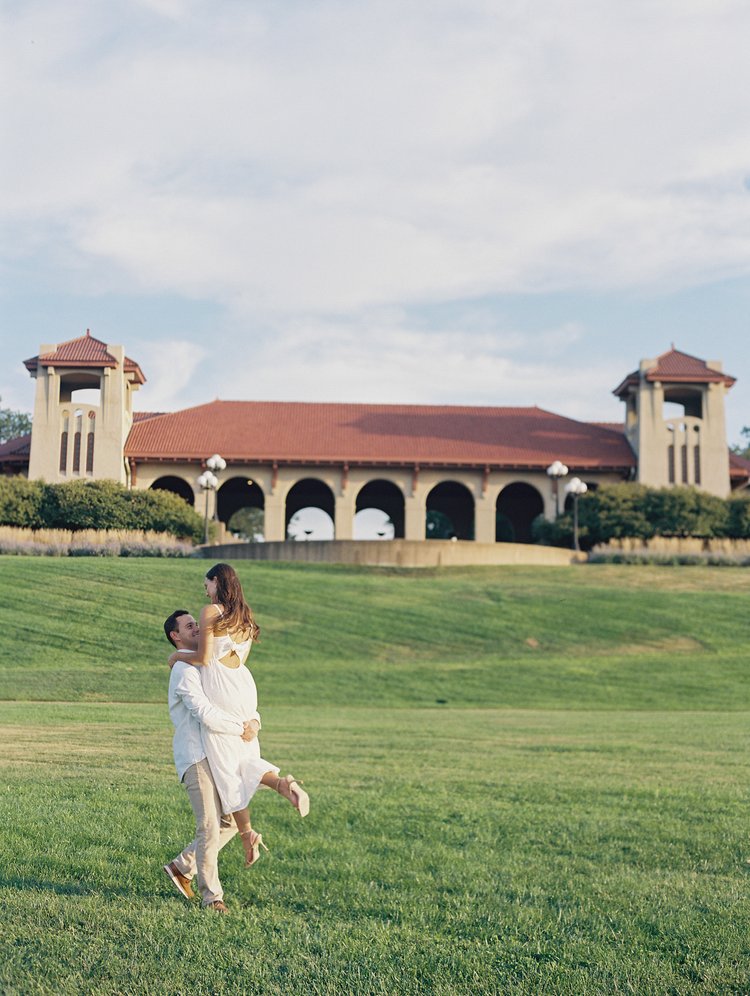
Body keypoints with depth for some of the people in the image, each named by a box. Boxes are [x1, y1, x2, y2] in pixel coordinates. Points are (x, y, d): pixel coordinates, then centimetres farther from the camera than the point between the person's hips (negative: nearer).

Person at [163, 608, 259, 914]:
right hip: (197, 758, -9)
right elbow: (207, 715, -23)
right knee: (210, 828, -8)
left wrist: (254, 720, -4)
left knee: (232, 820, 10)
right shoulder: (184, 671, -10)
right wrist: (241, 729, -12)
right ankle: (212, 896, 3)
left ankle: (182, 866, 22)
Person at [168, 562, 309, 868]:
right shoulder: (246, 616, 14)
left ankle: (247, 835, -1)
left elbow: (203, 659, -13)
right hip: (244, 685, 7)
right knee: (247, 759, 16)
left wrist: (178, 656, 6)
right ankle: (285, 783, -14)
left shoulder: (211, 612, -9)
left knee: (225, 766, 1)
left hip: (220, 691, -7)